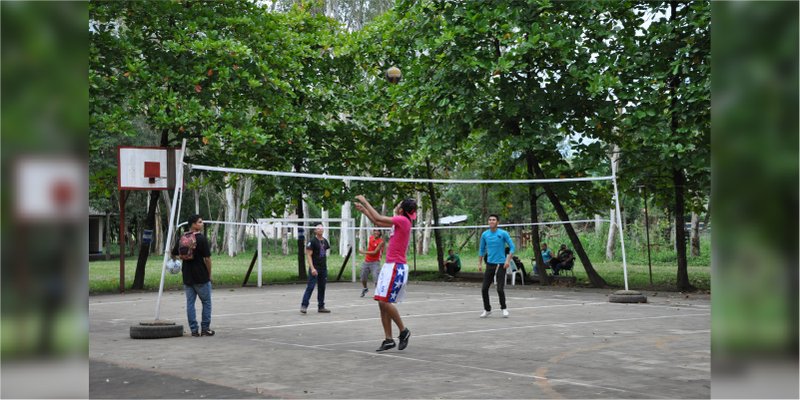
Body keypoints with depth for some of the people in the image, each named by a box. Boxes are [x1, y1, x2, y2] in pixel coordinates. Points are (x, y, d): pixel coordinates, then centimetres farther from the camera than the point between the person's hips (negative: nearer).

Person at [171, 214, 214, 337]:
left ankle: (194, 330, 8)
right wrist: (209, 274, -3)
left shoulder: (182, 238, 6)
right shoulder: (201, 238, -12)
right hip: (201, 277, -5)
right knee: (206, 302, 8)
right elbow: (207, 258, -14)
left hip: (187, 277, 5)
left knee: (190, 303, 9)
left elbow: (173, 254, 14)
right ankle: (205, 328, 9)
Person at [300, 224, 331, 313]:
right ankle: (304, 305, -5)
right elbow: (308, 255, -12)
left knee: (322, 288, 9)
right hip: (315, 268, -7)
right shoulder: (312, 241, -8)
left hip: (323, 268, 7)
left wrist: (326, 265, 14)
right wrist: (312, 268, -20)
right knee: (310, 287, -9)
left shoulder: (325, 241, 13)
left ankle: (321, 307, 15)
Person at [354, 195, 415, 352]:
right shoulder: (400, 221, 14)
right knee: (382, 303, 6)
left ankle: (403, 331, 4)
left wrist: (365, 201, -4)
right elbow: (378, 222, 25)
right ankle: (388, 339, 8)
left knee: (385, 302, -11)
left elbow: (378, 218, -14)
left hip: (396, 267, -9)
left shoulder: (403, 220, -12)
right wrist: (363, 209, 25)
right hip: (390, 266, 9)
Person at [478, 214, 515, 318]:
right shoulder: (485, 234, 5)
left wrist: (508, 260, -13)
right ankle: (487, 309, 17)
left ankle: (504, 308, 16)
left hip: (501, 265, -4)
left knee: (500, 289, -7)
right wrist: (480, 263, 11)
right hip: (490, 264, 4)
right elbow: (482, 250, 15)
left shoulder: (503, 233, -6)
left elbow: (512, 247, -3)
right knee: (484, 289, 1)